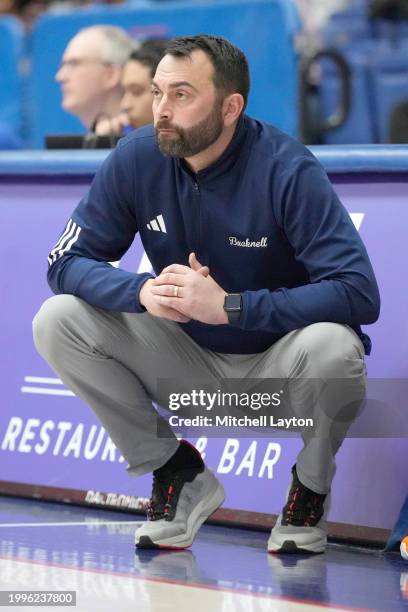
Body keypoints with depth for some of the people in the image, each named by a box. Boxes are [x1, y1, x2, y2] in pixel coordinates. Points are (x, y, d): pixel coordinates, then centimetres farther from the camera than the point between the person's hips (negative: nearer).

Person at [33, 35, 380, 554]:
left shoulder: (287, 171, -22)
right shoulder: (136, 159, -11)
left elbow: (359, 293, -29)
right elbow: (66, 262, -8)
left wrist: (227, 305, -34)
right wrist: (143, 291, -30)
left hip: (276, 372, -4)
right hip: (189, 364, 4)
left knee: (332, 346, -37)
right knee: (57, 321, -15)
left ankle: (311, 488, -3)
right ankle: (179, 474, 2)